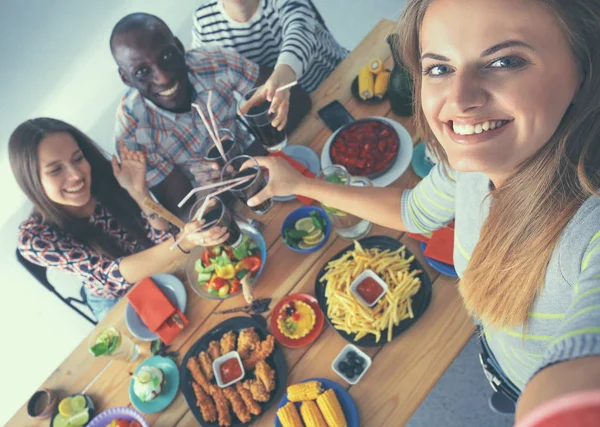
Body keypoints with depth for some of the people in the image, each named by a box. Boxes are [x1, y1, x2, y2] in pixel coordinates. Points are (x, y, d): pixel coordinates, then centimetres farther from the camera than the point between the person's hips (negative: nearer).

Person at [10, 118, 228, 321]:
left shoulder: (107, 177, -20)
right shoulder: (35, 237, -24)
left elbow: (164, 238, -18)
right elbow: (109, 273, -35)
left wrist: (138, 190, -35)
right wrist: (184, 242, -52)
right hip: (117, 304, -2)